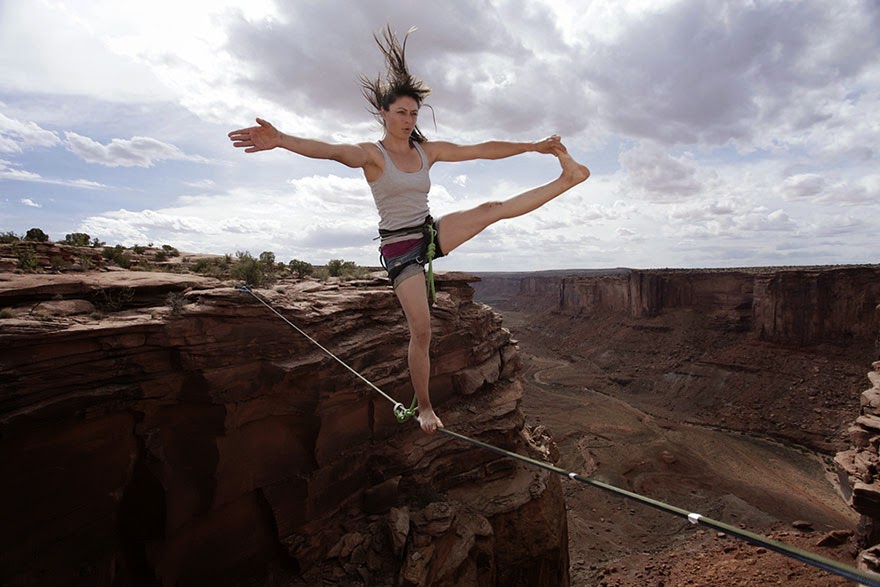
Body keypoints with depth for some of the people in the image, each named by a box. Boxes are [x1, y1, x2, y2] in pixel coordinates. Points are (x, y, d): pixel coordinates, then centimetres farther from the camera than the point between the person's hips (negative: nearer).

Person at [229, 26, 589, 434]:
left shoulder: (429, 150, 4)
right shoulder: (371, 154, -11)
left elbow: (482, 150, 6)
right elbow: (333, 151, -31)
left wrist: (533, 146, 7)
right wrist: (281, 140, -50)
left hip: (431, 235, 5)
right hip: (399, 249, -4)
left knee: (492, 210, -7)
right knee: (421, 333, -6)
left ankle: (566, 179, 8)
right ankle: (424, 409, 12)